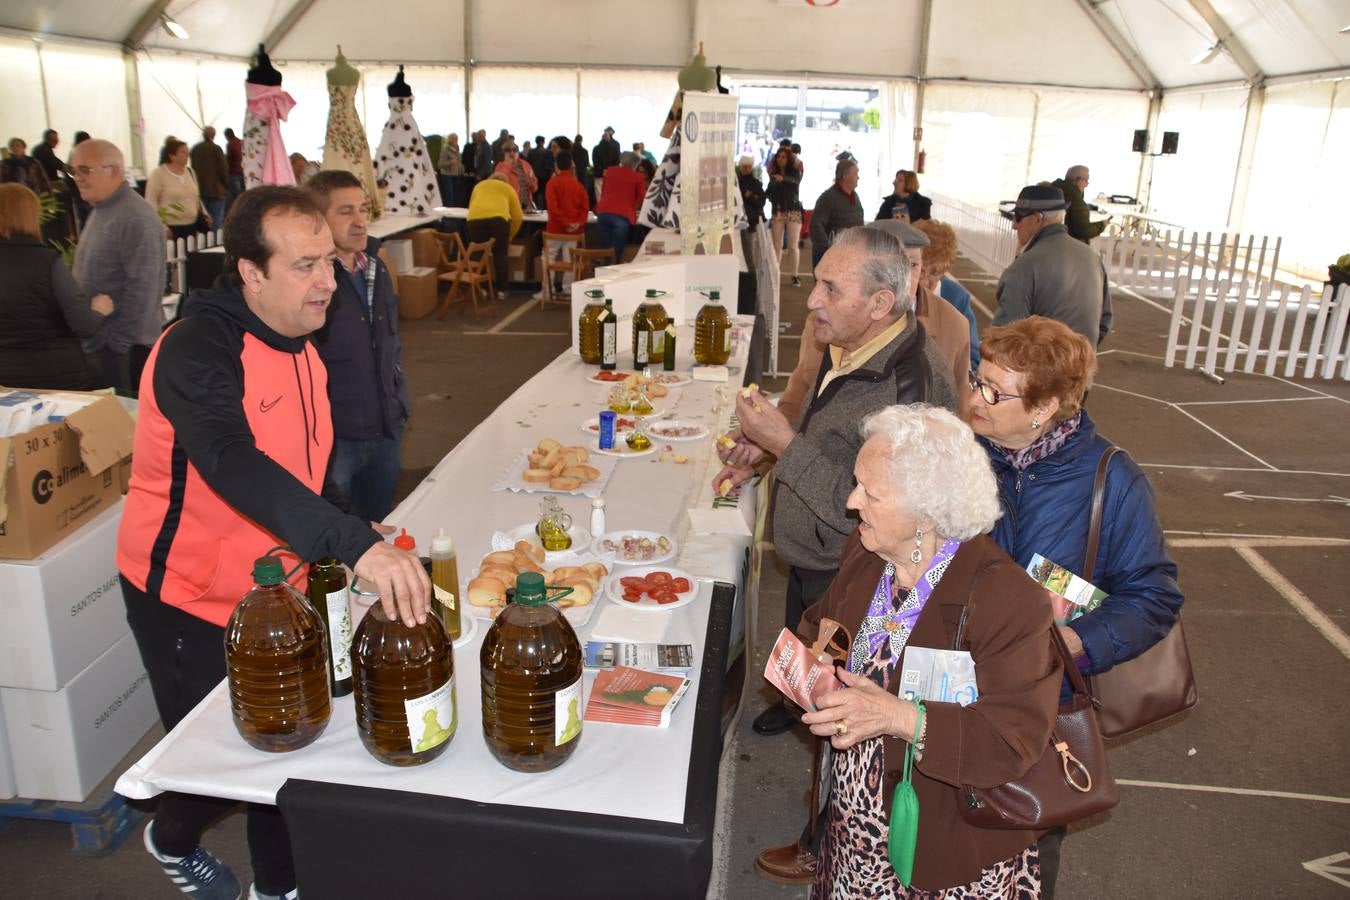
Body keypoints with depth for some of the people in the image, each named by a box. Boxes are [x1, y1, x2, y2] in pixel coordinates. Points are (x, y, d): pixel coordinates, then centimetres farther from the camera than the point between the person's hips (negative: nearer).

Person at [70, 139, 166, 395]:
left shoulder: (136, 218, -17)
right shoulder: (100, 210, 13)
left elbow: (142, 288, -21)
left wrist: (119, 343, -19)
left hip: (123, 347, -9)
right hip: (97, 342, 9)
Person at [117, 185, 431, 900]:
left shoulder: (299, 347, 1)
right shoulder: (197, 349, -26)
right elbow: (233, 466, -44)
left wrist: (365, 548, 5)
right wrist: (357, 545, -55)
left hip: (271, 591, 7)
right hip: (188, 599, -6)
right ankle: (172, 839, 44)